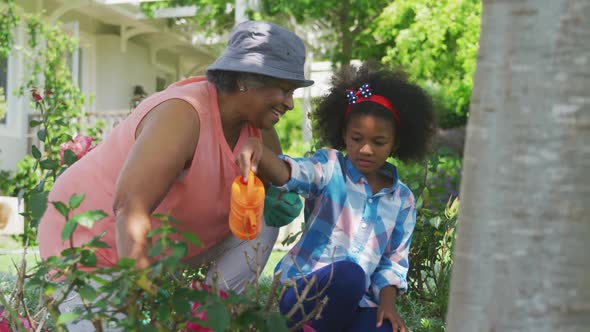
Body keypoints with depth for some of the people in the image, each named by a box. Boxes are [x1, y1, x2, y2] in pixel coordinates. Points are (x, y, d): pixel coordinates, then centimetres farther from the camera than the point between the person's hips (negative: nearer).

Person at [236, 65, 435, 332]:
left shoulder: (403, 200, 11)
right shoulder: (331, 167, 0)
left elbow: (394, 259, 12)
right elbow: (290, 174, -22)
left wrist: (387, 301, -7)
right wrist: (258, 149, -44)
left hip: (357, 302, 3)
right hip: (304, 290, -3)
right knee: (348, 273, -37)